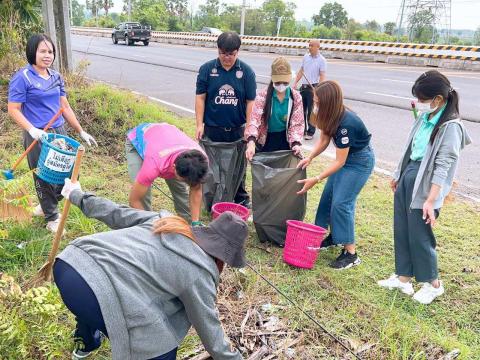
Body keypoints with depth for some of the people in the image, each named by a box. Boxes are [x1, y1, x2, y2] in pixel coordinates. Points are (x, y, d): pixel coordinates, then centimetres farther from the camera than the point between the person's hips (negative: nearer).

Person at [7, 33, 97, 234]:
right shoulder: (22, 78, -9)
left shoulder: (56, 77, 9)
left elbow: (65, 107, 14)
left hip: (59, 132, 7)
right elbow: (13, 110, -11)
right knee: (44, 179, 5)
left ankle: (46, 205, 37)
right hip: (38, 137, -6)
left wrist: (81, 132, 12)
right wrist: (32, 130, -24)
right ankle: (51, 219, 25)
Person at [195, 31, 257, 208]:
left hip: (237, 129, 0)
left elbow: (250, 102, -1)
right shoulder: (207, 69, -3)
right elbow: (200, 97, -1)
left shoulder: (246, 71, -2)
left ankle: (241, 199, 27)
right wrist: (199, 124, -7)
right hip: (212, 129, 0)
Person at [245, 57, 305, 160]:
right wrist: (251, 142, -37)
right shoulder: (263, 95, -11)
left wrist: (296, 143, -22)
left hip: (285, 140, 2)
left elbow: (297, 123, -5)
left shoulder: (296, 97, -4)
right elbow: (255, 119, -21)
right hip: (266, 140, -1)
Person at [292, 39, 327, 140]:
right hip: (303, 86, 6)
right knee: (301, 109, 12)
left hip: (313, 87, -6)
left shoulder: (321, 60, -8)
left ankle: (310, 132, 9)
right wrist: (295, 83, 9)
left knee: (311, 111, 0)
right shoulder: (306, 57, 8)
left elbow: (322, 76, -13)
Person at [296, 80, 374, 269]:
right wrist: (310, 157, -12)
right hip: (345, 157, 9)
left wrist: (315, 180, -27)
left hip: (359, 161, -9)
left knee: (341, 202, -14)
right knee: (328, 195, 10)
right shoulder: (331, 116, -8)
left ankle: (350, 253, -6)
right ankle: (334, 236, 27)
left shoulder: (346, 123, -32)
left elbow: (339, 162, -27)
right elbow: (323, 140, 4)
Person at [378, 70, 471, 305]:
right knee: (401, 231, 13)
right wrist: (398, 176, 22)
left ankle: (433, 284, 25)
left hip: (424, 186, -8)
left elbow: (443, 166, -21)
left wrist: (431, 200, -24)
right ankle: (403, 278, 28)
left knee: (419, 236, 3)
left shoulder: (450, 127, -17)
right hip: (408, 178, 8)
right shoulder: (425, 117, 6)